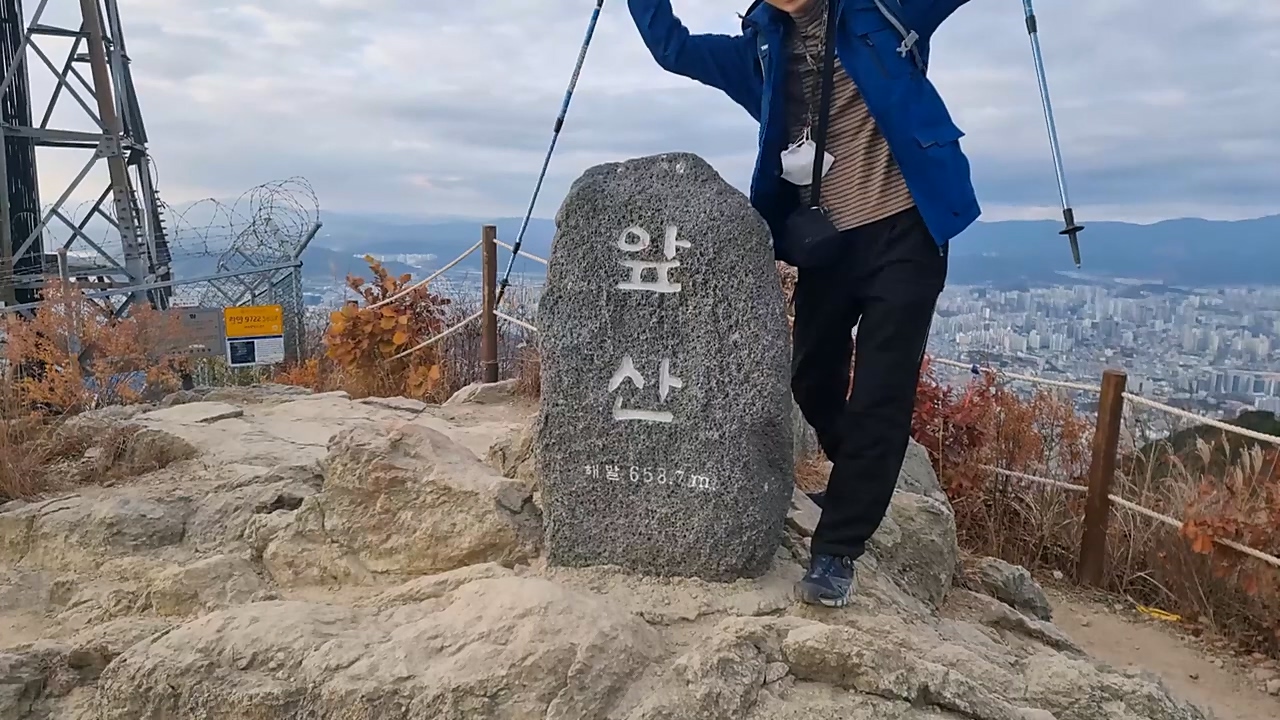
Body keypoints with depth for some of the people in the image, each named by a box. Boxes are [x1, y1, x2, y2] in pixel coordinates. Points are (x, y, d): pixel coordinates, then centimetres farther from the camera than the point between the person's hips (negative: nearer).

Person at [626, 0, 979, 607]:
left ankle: (837, 550, 4)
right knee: (813, 386, 11)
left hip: (903, 231, -4)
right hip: (823, 243, 4)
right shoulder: (761, 49, 10)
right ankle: (861, 488, 38)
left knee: (879, 397, -6)